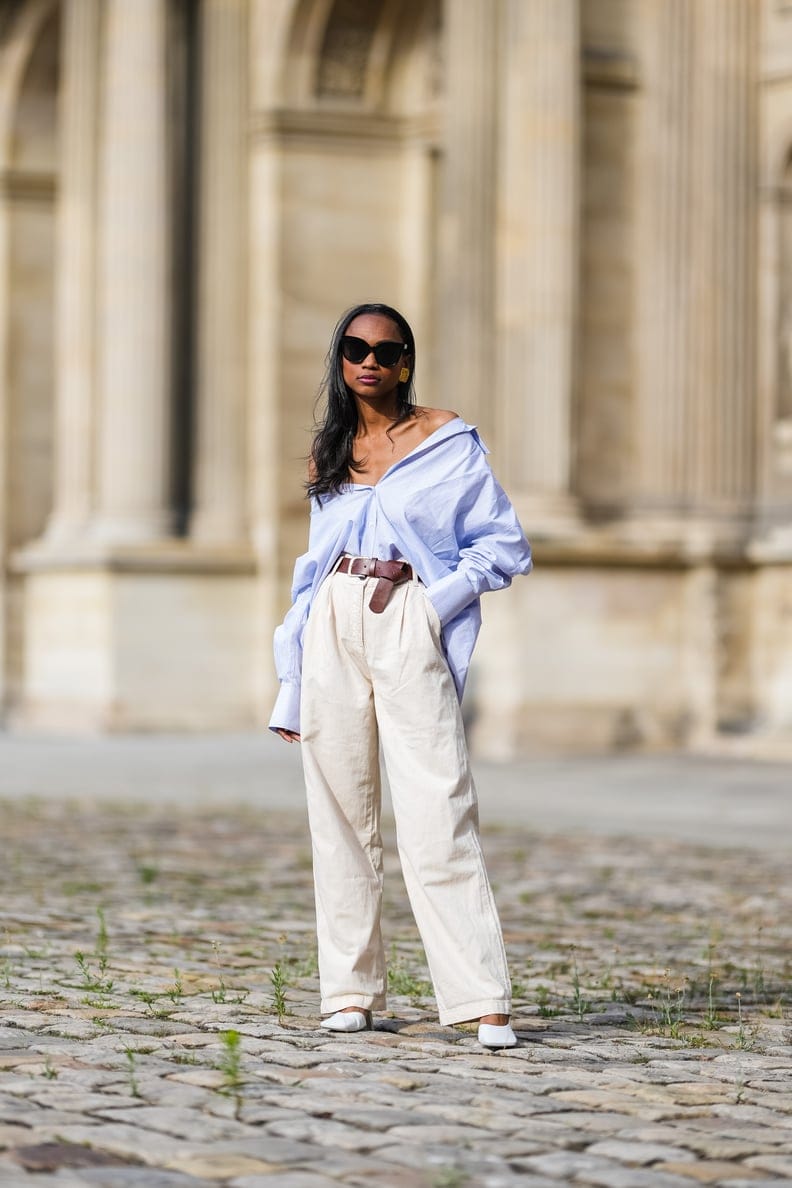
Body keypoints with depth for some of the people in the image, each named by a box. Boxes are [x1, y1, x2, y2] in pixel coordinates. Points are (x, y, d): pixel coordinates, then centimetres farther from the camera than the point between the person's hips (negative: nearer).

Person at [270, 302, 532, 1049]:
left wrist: (436, 598, -10)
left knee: (436, 810, -12)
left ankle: (482, 1002, -14)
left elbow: (505, 545, 4)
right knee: (339, 808, 2)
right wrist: (293, 687, 17)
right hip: (334, 626, 4)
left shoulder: (446, 441, 4)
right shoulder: (328, 455, 16)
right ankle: (351, 989, 10)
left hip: (406, 625, -4)